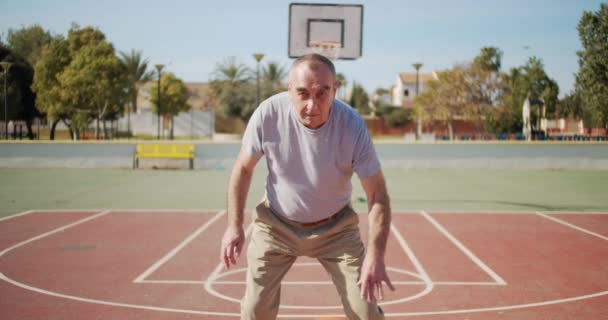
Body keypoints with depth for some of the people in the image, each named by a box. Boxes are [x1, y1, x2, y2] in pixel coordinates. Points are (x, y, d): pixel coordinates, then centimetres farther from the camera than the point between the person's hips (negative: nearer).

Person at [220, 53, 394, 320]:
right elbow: (243, 169, -6)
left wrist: (375, 254, -33)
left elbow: (377, 196, -20)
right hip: (275, 225, 1)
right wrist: (234, 225, -14)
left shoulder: (353, 126, -25)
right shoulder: (268, 113, -23)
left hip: (336, 228, 0)